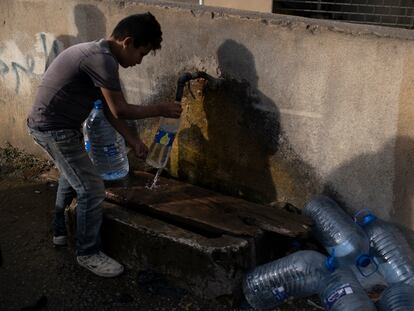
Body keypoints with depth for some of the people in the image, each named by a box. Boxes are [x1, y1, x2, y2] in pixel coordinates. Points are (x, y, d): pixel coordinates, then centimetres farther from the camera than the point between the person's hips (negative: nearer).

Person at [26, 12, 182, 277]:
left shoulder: (98, 54, 10)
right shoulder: (103, 60, -22)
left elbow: (110, 109, 12)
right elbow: (120, 110, -20)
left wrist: (133, 140, 9)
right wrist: (160, 110, -8)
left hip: (45, 123, 11)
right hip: (56, 128, -11)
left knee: (72, 176, 30)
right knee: (92, 190, -4)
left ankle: (61, 231, 47)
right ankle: (88, 253, 12)